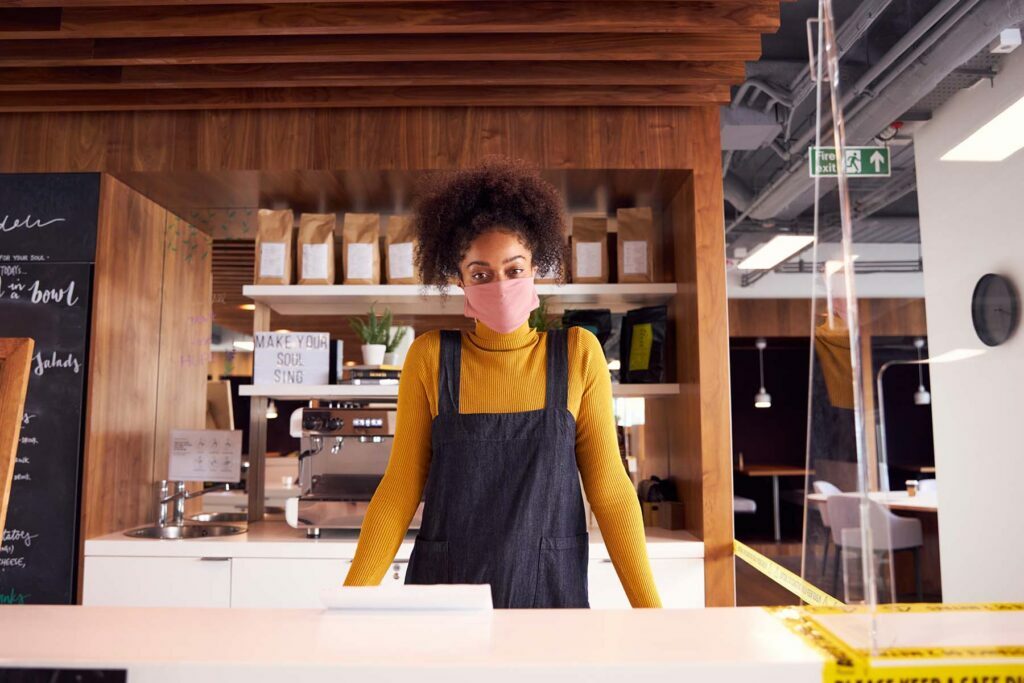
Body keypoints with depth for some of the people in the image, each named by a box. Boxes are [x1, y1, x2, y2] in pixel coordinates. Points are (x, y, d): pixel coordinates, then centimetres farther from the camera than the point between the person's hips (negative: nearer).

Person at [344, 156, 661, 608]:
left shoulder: (578, 353, -5)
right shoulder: (430, 356, -4)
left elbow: (608, 486, -3)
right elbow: (401, 487, -2)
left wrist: (648, 606, -6)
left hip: (551, 587, 0)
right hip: (446, 582, 0)